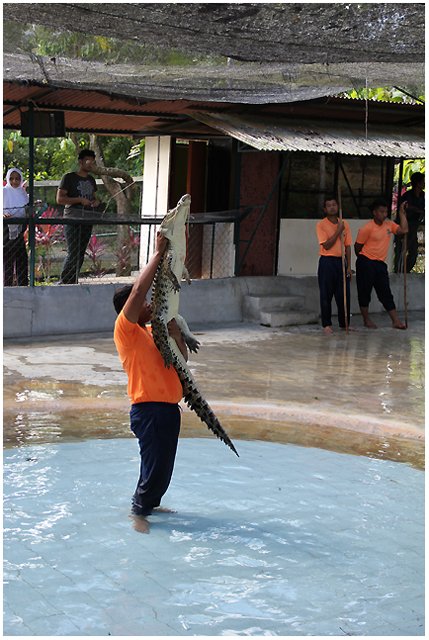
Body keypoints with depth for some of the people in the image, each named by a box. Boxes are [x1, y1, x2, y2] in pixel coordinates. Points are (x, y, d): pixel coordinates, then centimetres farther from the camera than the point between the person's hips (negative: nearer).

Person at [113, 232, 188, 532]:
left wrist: (177, 335, -3)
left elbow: (182, 359, 15)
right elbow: (139, 290, -22)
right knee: (156, 465, -3)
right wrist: (159, 253, -17)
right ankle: (139, 511, 12)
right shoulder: (125, 329, -10)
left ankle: (150, 504, 33)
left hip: (167, 406, 9)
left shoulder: (149, 332, 16)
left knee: (164, 464, 18)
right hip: (149, 408, -9)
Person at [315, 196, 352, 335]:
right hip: (327, 262, -4)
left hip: (341, 261, 4)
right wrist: (338, 231, -15)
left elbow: (348, 246, 9)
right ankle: (326, 325, 6)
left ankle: (344, 323, 17)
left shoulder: (344, 224, 9)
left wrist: (349, 266, 5)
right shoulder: (321, 225, -4)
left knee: (344, 295, 6)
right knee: (326, 295, -1)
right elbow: (326, 245, -13)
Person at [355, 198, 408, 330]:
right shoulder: (367, 228, -12)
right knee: (365, 292, 4)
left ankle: (396, 321, 1)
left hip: (380, 264, 6)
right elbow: (357, 246, -5)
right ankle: (366, 320, 16)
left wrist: (402, 213, -1)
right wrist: (364, 259, 7)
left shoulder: (389, 224, 8)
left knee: (386, 294, 4)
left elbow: (403, 230, -3)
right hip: (366, 263, -6)